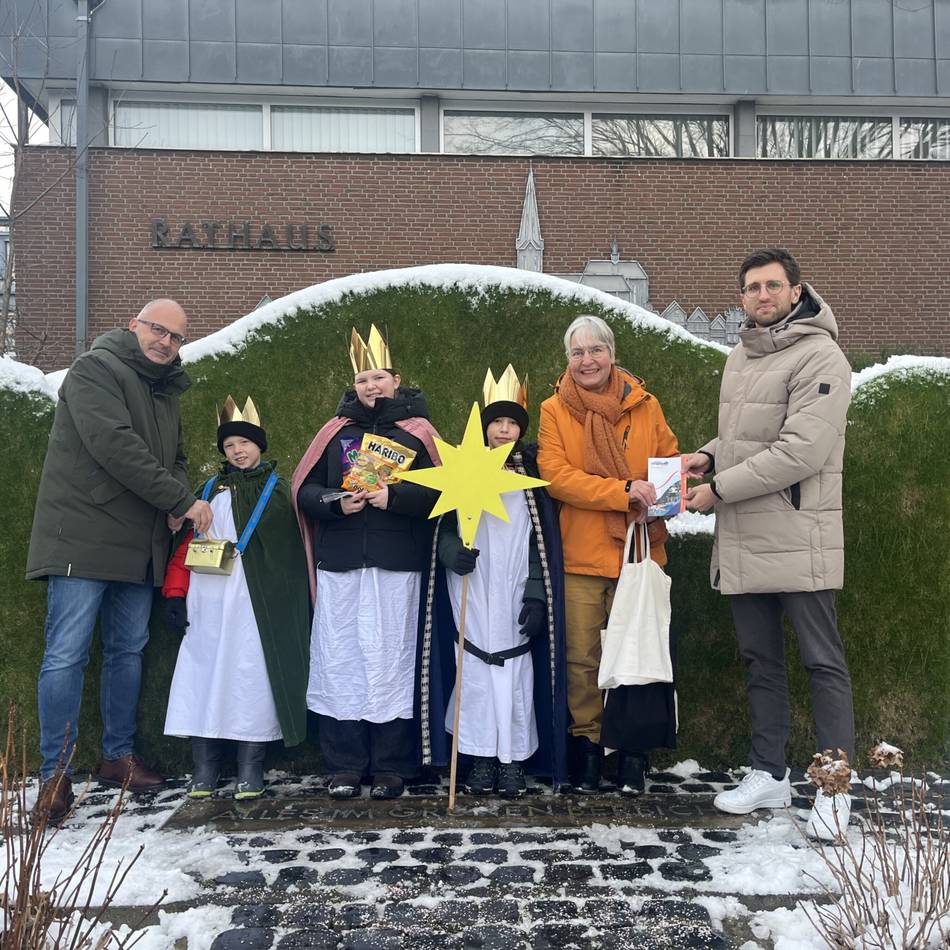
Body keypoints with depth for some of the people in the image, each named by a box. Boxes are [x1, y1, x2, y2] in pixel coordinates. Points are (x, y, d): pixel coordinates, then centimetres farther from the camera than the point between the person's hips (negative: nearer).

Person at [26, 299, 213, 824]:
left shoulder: (166, 392, 18)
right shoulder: (96, 369, -8)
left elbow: (175, 458, 24)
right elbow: (115, 446, -20)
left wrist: (176, 505, 1)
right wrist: (183, 501, -18)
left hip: (138, 546, 8)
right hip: (83, 539, -8)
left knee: (128, 650, 12)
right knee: (67, 654, -7)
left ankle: (118, 755, 24)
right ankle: (56, 773, 1)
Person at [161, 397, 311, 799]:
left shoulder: (275, 488, 8)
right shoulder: (212, 489, 19)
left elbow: (287, 551, -1)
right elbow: (188, 541, 13)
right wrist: (175, 593, 1)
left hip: (253, 599, -3)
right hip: (206, 597, 4)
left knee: (250, 675, -5)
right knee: (204, 672, 1)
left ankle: (250, 767, 2)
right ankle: (204, 766, 8)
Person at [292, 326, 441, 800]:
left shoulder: (416, 432, 7)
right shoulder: (336, 431, 14)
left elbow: (439, 491, -3)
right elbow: (304, 491, 9)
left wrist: (393, 497, -16)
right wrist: (336, 502, -9)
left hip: (396, 567, -2)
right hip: (339, 565, 3)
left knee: (392, 658, 0)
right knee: (340, 659, 2)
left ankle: (392, 766, 10)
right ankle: (343, 766, 11)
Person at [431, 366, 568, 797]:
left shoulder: (531, 473, 7)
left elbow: (543, 542, 4)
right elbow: (445, 526, 7)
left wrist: (536, 596, -4)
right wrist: (451, 551, -15)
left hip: (515, 594, 0)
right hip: (472, 594, 0)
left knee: (514, 674, -1)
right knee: (475, 672, 0)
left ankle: (513, 761, 9)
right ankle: (481, 759, 11)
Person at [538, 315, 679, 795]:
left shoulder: (645, 405, 7)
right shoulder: (554, 410, 1)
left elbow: (672, 462, 12)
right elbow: (557, 476, -10)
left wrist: (662, 495, -10)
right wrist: (623, 490, -19)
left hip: (639, 552, 1)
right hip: (579, 555, -1)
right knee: (582, 656, 5)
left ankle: (633, 748, 18)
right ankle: (588, 743, 21)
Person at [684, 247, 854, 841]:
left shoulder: (819, 358, -12)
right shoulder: (740, 357, 15)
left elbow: (799, 451, -21)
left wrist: (719, 490, -15)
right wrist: (710, 456, 4)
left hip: (798, 541, -8)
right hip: (743, 543, 8)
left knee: (823, 662, 1)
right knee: (761, 660, 14)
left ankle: (835, 788, 10)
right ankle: (770, 775, 25)